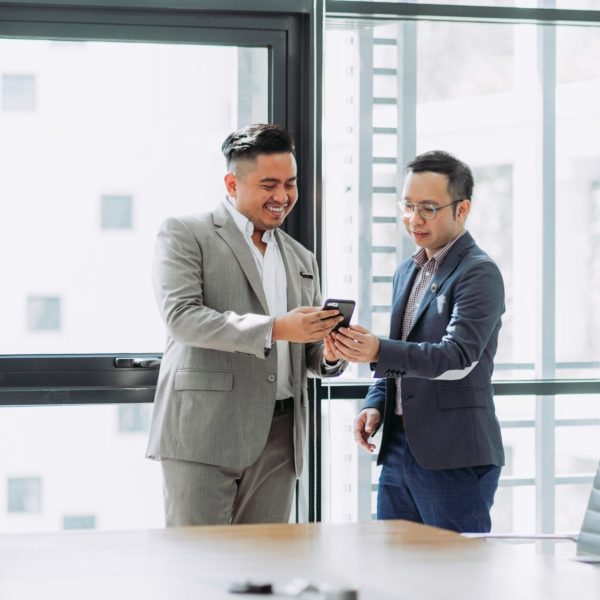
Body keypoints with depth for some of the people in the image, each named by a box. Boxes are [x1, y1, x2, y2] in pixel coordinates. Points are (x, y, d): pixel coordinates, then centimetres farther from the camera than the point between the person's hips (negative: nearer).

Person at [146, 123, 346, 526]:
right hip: (204, 434, -5)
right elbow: (181, 316, -13)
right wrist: (273, 328, -22)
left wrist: (330, 354, -3)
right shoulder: (184, 235, 2)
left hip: (277, 442, 5)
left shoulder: (301, 259, 21)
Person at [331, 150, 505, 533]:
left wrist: (378, 352, -35)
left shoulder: (479, 273, -10)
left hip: (455, 458, -8)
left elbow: (459, 358, -22)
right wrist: (376, 404, 5)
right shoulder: (408, 272, 16)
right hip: (398, 450, 8)